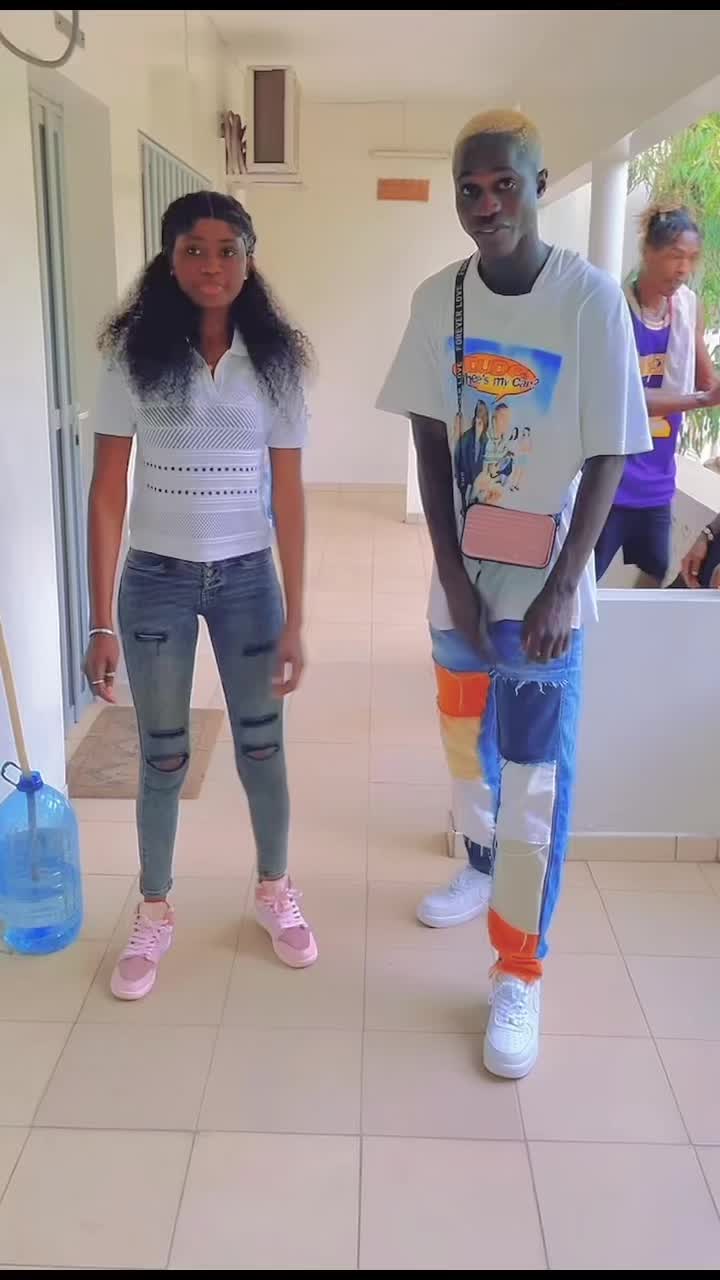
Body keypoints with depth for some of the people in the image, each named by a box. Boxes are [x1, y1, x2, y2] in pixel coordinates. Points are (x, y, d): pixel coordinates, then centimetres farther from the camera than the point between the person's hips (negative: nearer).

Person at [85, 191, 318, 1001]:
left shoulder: (274, 358, -3)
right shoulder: (134, 352, -6)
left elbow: (288, 496, -2)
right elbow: (108, 491, -7)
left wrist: (294, 618, -5)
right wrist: (101, 621, -10)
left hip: (247, 577, 1)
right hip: (156, 579, -1)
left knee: (261, 745, 12)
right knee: (163, 756, 11)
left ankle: (274, 891, 36)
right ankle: (154, 913, 32)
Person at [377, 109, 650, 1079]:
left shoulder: (592, 298, -13)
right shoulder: (438, 299, -2)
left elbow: (607, 457, -11)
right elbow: (430, 442, -1)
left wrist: (560, 589, -17)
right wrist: (452, 572, -9)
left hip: (546, 579, -4)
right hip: (463, 568, 4)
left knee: (536, 779, -3)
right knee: (466, 740, 20)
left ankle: (519, 976, 11)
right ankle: (484, 867, 47)